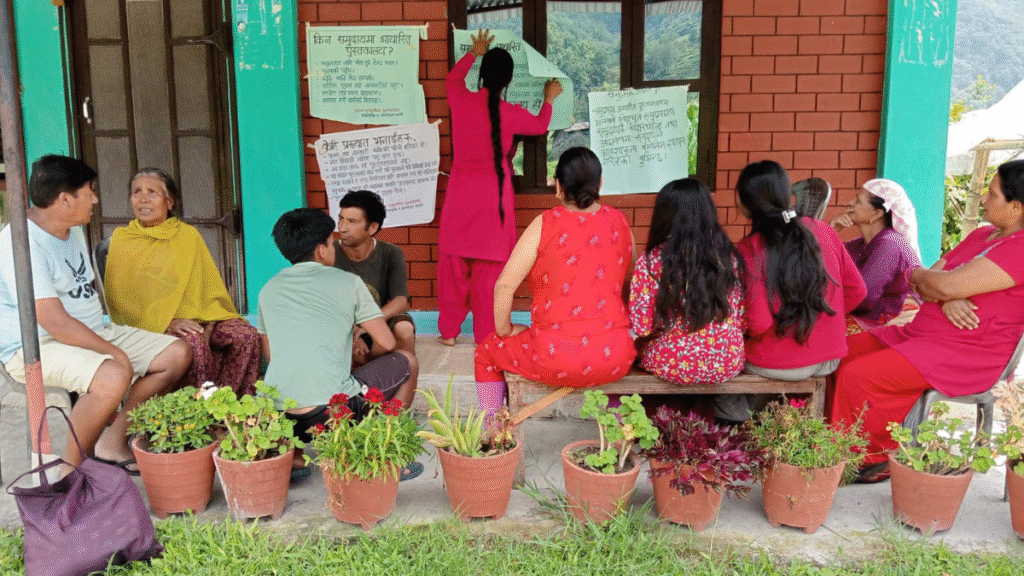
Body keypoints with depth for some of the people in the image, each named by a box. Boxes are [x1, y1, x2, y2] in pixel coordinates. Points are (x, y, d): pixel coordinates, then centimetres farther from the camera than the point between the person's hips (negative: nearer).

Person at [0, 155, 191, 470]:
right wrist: (114, 352, -20)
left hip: (93, 333, 10)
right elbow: (56, 323, -25)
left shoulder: (74, 230, 12)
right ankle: (70, 471, -17)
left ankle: (113, 441, 3)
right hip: (36, 348, -10)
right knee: (113, 376, -38)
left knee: (178, 354, -3)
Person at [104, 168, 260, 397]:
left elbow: (212, 287, 11)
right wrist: (166, 323, -17)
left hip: (196, 319, 3)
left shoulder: (188, 235, 13)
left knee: (247, 335, -24)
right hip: (150, 325, -3)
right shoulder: (121, 240, 7)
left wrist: (208, 325, -9)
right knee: (193, 341, -35)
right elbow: (119, 298, -2)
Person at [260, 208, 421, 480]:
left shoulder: (269, 289, 17)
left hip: (275, 418, 5)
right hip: (332, 411, -4)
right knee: (406, 362, 19)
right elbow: (386, 344, 7)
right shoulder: (347, 282, 6)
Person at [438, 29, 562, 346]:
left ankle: (449, 331, 21)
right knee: (490, 267, 4)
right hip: (493, 196, -2)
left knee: (453, 263, 11)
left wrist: (474, 52, 37)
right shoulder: (511, 114, -9)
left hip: (460, 195, 2)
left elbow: (452, 77, 22)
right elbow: (540, 125, 14)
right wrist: (549, 99, 32)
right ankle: (486, 337, 11)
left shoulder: (460, 99, -4)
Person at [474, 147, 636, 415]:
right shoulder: (619, 223, 4)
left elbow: (504, 285, -10)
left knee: (486, 353, 23)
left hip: (555, 360, -4)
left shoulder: (545, 224, -7)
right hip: (614, 361, 4)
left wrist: (505, 330, 6)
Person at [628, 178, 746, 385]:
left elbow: (641, 327, -11)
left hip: (675, 366, -3)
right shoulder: (729, 256, -2)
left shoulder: (651, 261, -11)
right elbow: (743, 319, 3)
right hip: (729, 364, 4)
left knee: (641, 344, 25)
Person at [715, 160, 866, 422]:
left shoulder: (750, 249, -16)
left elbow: (758, 323, -21)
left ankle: (734, 420, 25)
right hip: (830, 361, 6)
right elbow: (856, 291, 6)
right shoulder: (822, 230, -1)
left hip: (778, 365, -6)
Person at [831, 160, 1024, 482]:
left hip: (966, 358, -10)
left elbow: (947, 285, -26)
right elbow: (926, 283, 11)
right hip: (921, 335, 10)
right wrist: (945, 300, -13)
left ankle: (870, 458, -6)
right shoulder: (982, 236, 15)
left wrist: (917, 274, -3)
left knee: (857, 375, -24)